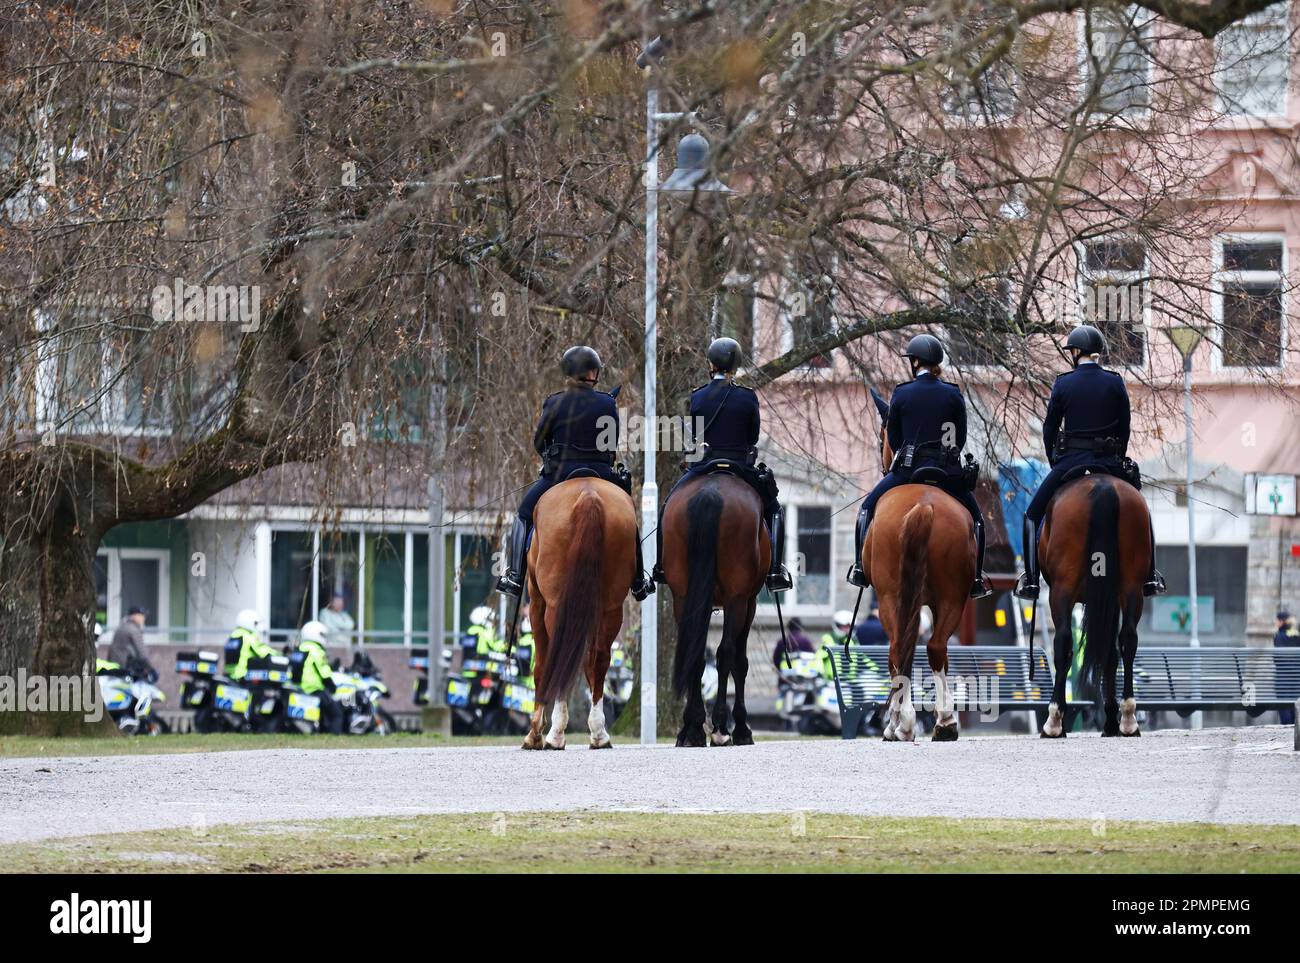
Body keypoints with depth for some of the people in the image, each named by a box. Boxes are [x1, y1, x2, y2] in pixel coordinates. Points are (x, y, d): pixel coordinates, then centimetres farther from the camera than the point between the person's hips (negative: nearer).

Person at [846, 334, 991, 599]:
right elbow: (961, 438, 5)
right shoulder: (954, 395, 0)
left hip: (908, 468, -1)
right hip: (947, 472, 1)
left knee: (868, 507, 20)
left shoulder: (901, 394, -3)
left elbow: (893, 438, 4)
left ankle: (860, 569, 16)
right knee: (975, 516, 19)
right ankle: (976, 580, 14)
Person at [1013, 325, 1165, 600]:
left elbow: (1049, 429, 3)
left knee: (1033, 515, 12)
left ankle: (1030, 580, 2)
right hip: (1109, 462, 2)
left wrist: (1055, 462, 16)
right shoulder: (1115, 383, 0)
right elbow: (1124, 428, 5)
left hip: (1070, 462, -2)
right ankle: (1149, 577, 17)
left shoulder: (1062, 384, -3)